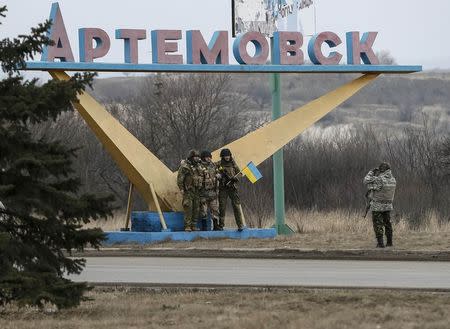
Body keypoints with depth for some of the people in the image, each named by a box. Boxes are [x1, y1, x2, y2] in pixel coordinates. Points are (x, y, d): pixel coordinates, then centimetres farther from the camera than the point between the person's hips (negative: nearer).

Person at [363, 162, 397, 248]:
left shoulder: (379, 179, -21)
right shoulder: (393, 180, 1)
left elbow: (366, 181, -12)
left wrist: (371, 172, 2)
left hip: (377, 206, -6)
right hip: (388, 205, 6)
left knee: (378, 225, 0)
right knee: (387, 223, 17)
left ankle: (380, 243, -3)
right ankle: (389, 242, 19)